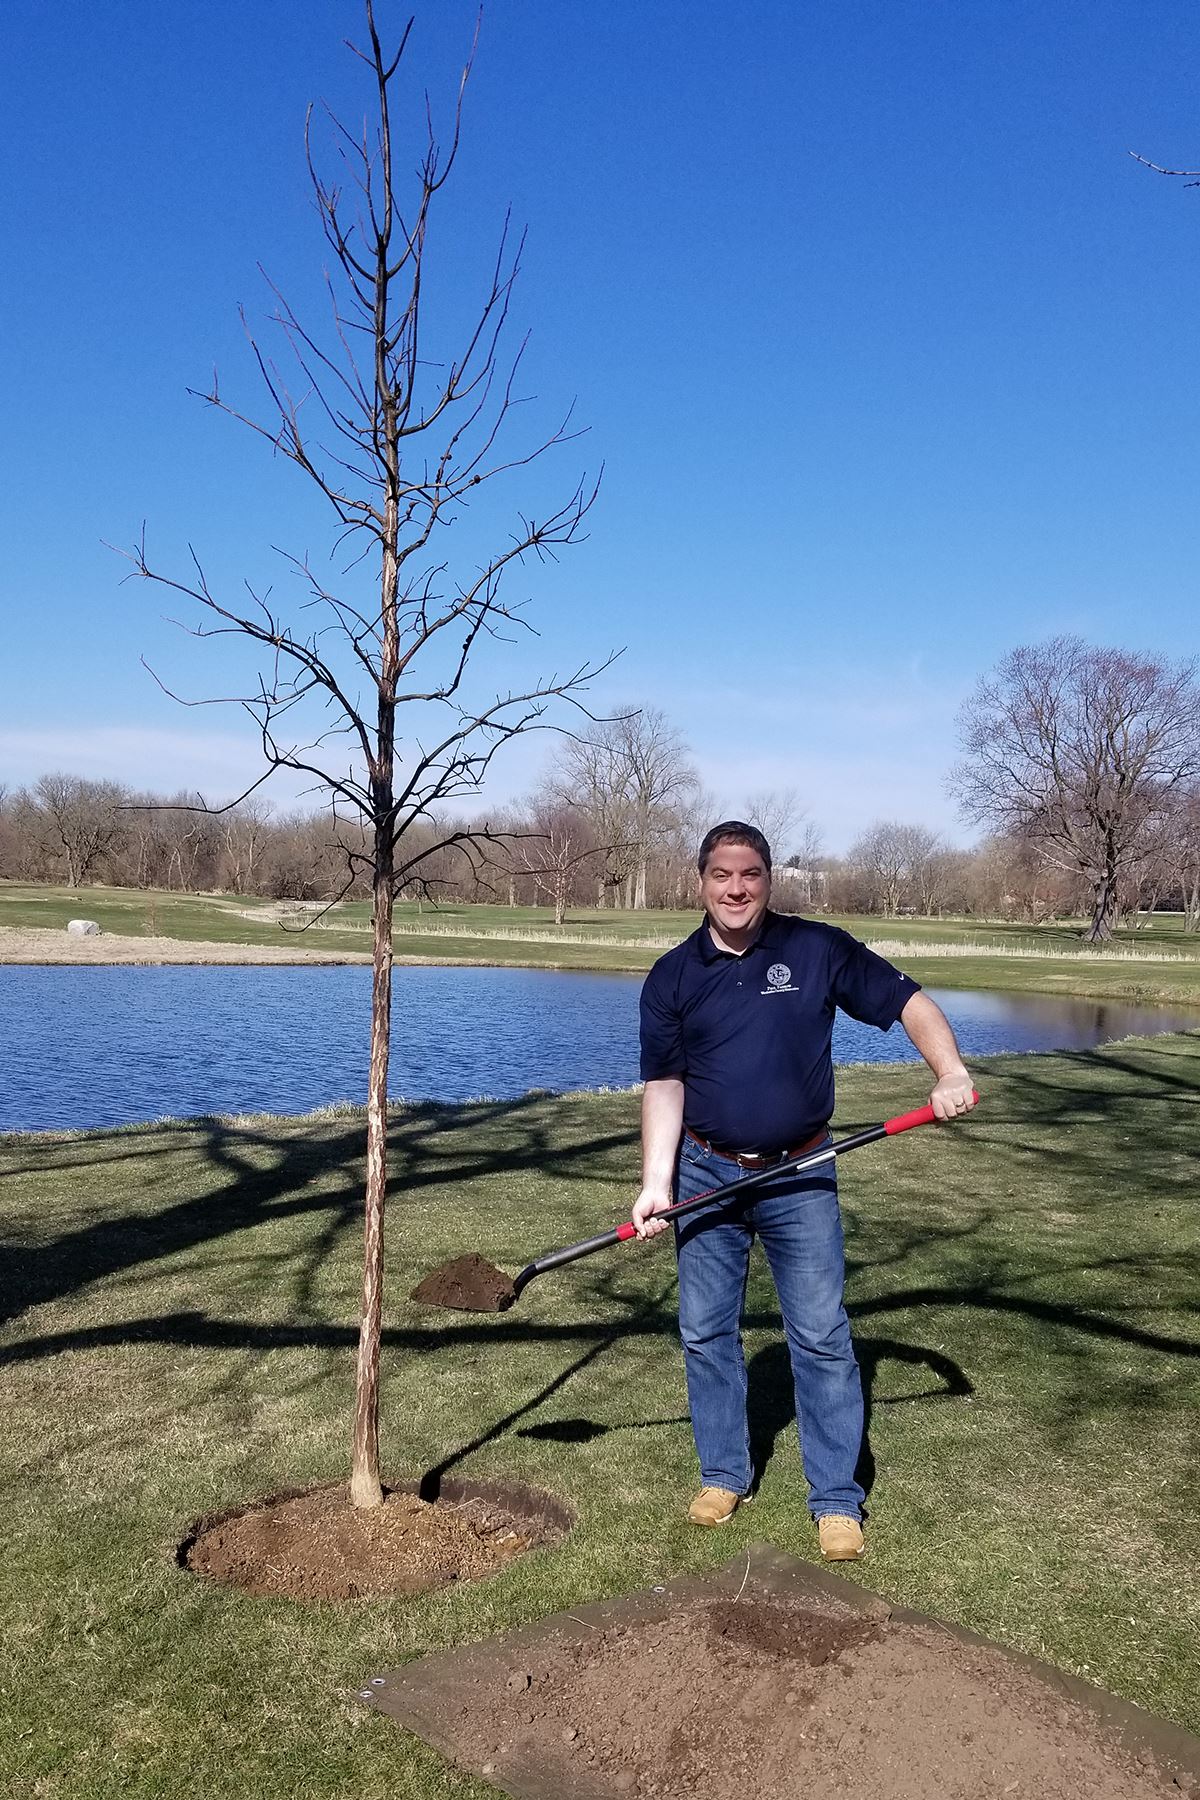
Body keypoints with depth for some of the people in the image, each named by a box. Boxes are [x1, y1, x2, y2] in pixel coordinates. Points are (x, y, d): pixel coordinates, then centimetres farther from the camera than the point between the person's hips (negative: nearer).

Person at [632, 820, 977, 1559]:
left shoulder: (819, 949, -5)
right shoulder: (672, 976, -1)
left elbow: (908, 1001, -2)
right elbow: (664, 1084, -2)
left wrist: (951, 1071, -19)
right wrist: (656, 1183, -11)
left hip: (800, 1175, -2)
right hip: (706, 1174, 2)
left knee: (823, 1337, 2)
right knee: (705, 1332, 10)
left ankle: (838, 1498, 16)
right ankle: (725, 1473, 29)